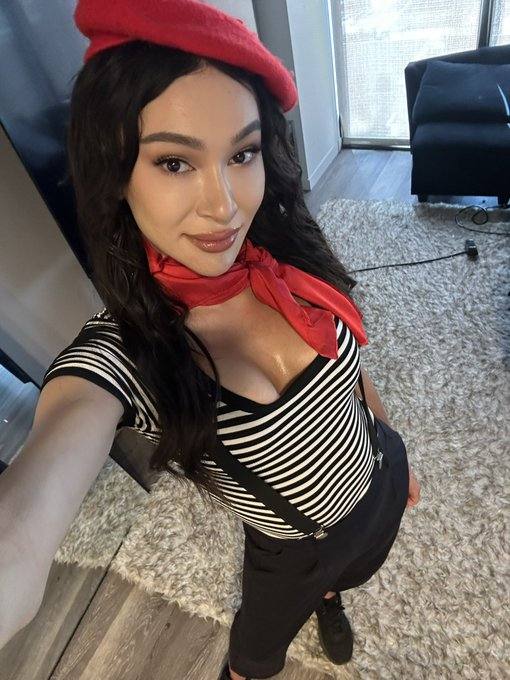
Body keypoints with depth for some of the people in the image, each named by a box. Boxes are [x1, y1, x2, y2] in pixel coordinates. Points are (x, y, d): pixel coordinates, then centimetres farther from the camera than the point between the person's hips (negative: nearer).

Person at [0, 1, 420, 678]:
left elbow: (346, 360, -4)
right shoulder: (116, 356, -34)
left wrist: (399, 457, 10)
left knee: (347, 572, 37)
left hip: (379, 486, 4)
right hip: (290, 554, -3)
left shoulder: (293, 258, -22)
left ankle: (329, 599, 74)